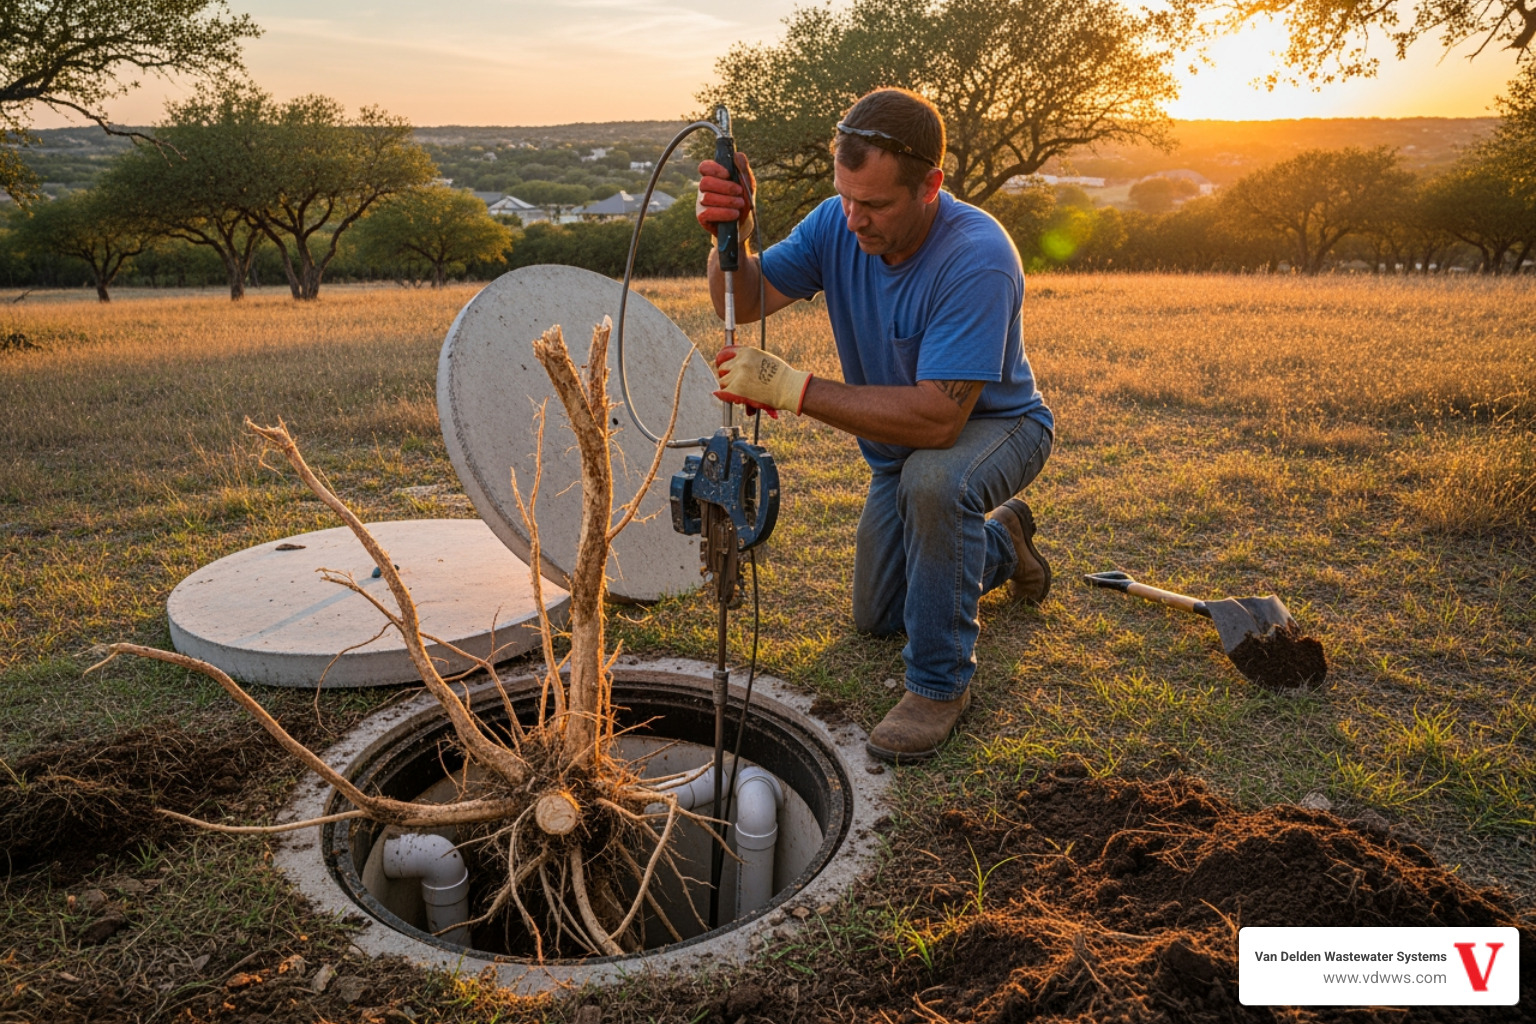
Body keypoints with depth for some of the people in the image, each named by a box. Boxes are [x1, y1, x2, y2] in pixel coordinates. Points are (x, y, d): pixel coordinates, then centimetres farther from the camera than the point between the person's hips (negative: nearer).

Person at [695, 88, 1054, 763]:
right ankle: (1001, 540, 42)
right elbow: (745, 302, -18)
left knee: (932, 479, -43)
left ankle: (941, 681, -21)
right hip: (900, 442, 7)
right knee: (875, 618, 17)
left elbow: (937, 417, -42)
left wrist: (792, 390, -43)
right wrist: (731, 234, -40)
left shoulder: (978, 259, -36)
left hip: (995, 424, -6)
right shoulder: (839, 225, -16)